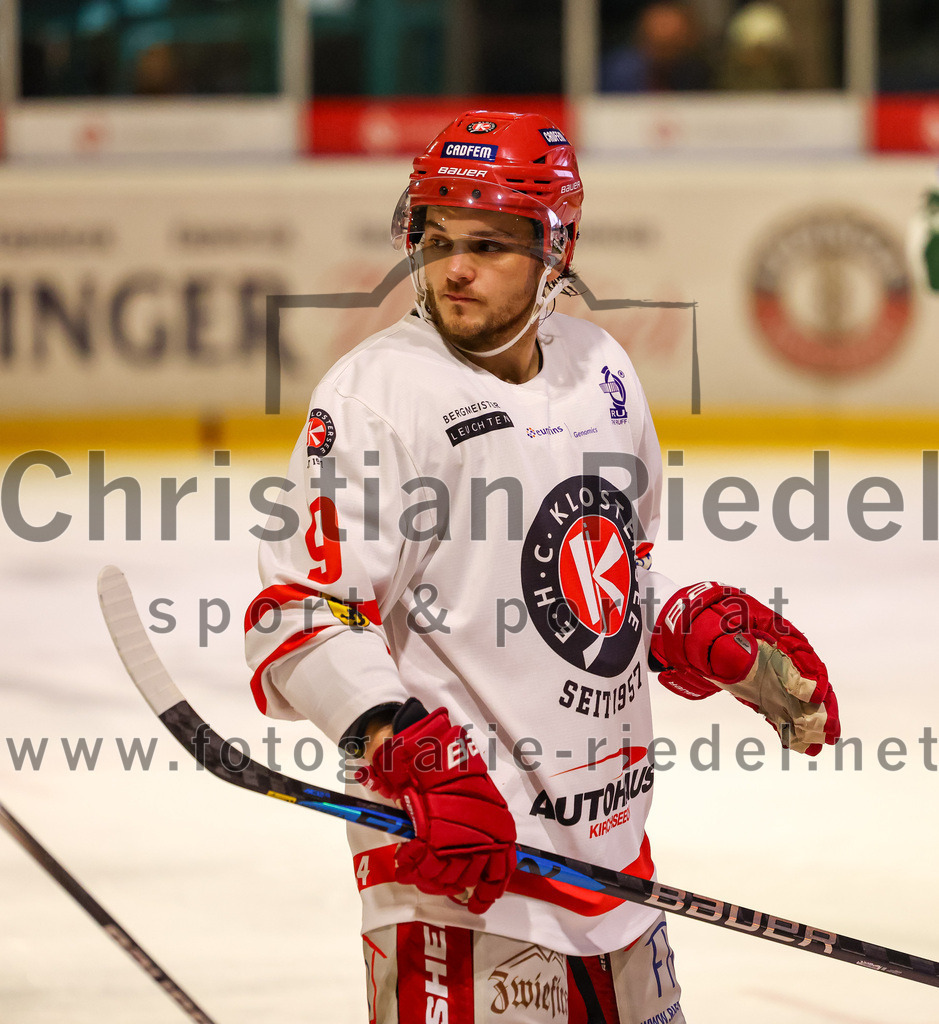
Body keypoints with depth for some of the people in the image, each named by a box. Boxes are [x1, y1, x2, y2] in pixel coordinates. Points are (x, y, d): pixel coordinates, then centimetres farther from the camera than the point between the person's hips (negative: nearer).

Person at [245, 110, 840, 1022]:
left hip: (608, 838, 8)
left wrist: (718, 640, 7)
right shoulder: (377, 392, -12)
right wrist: (412, 753, -27)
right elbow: (301, 622, -16)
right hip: (462, 851, -7)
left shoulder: (598, 369, 11)